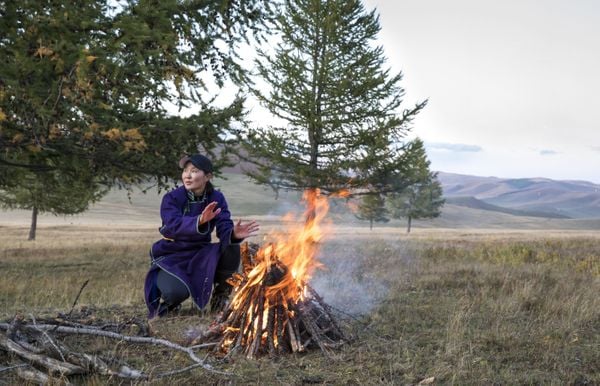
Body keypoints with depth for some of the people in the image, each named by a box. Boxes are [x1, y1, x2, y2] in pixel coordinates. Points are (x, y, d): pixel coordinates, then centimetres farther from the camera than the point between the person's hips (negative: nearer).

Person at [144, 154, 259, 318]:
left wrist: (233, 234, -43)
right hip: (170, 258, -3)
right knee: (178, 292, -34)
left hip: (200, 256, 3)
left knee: (232, 250, -25)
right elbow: (174, 226, -33)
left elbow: (224, 228, -17)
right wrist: (198, 221, -53)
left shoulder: (216, 198, -5)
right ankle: (167, 300, 6)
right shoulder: (171, 198, -14)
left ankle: (220, 298, -2)